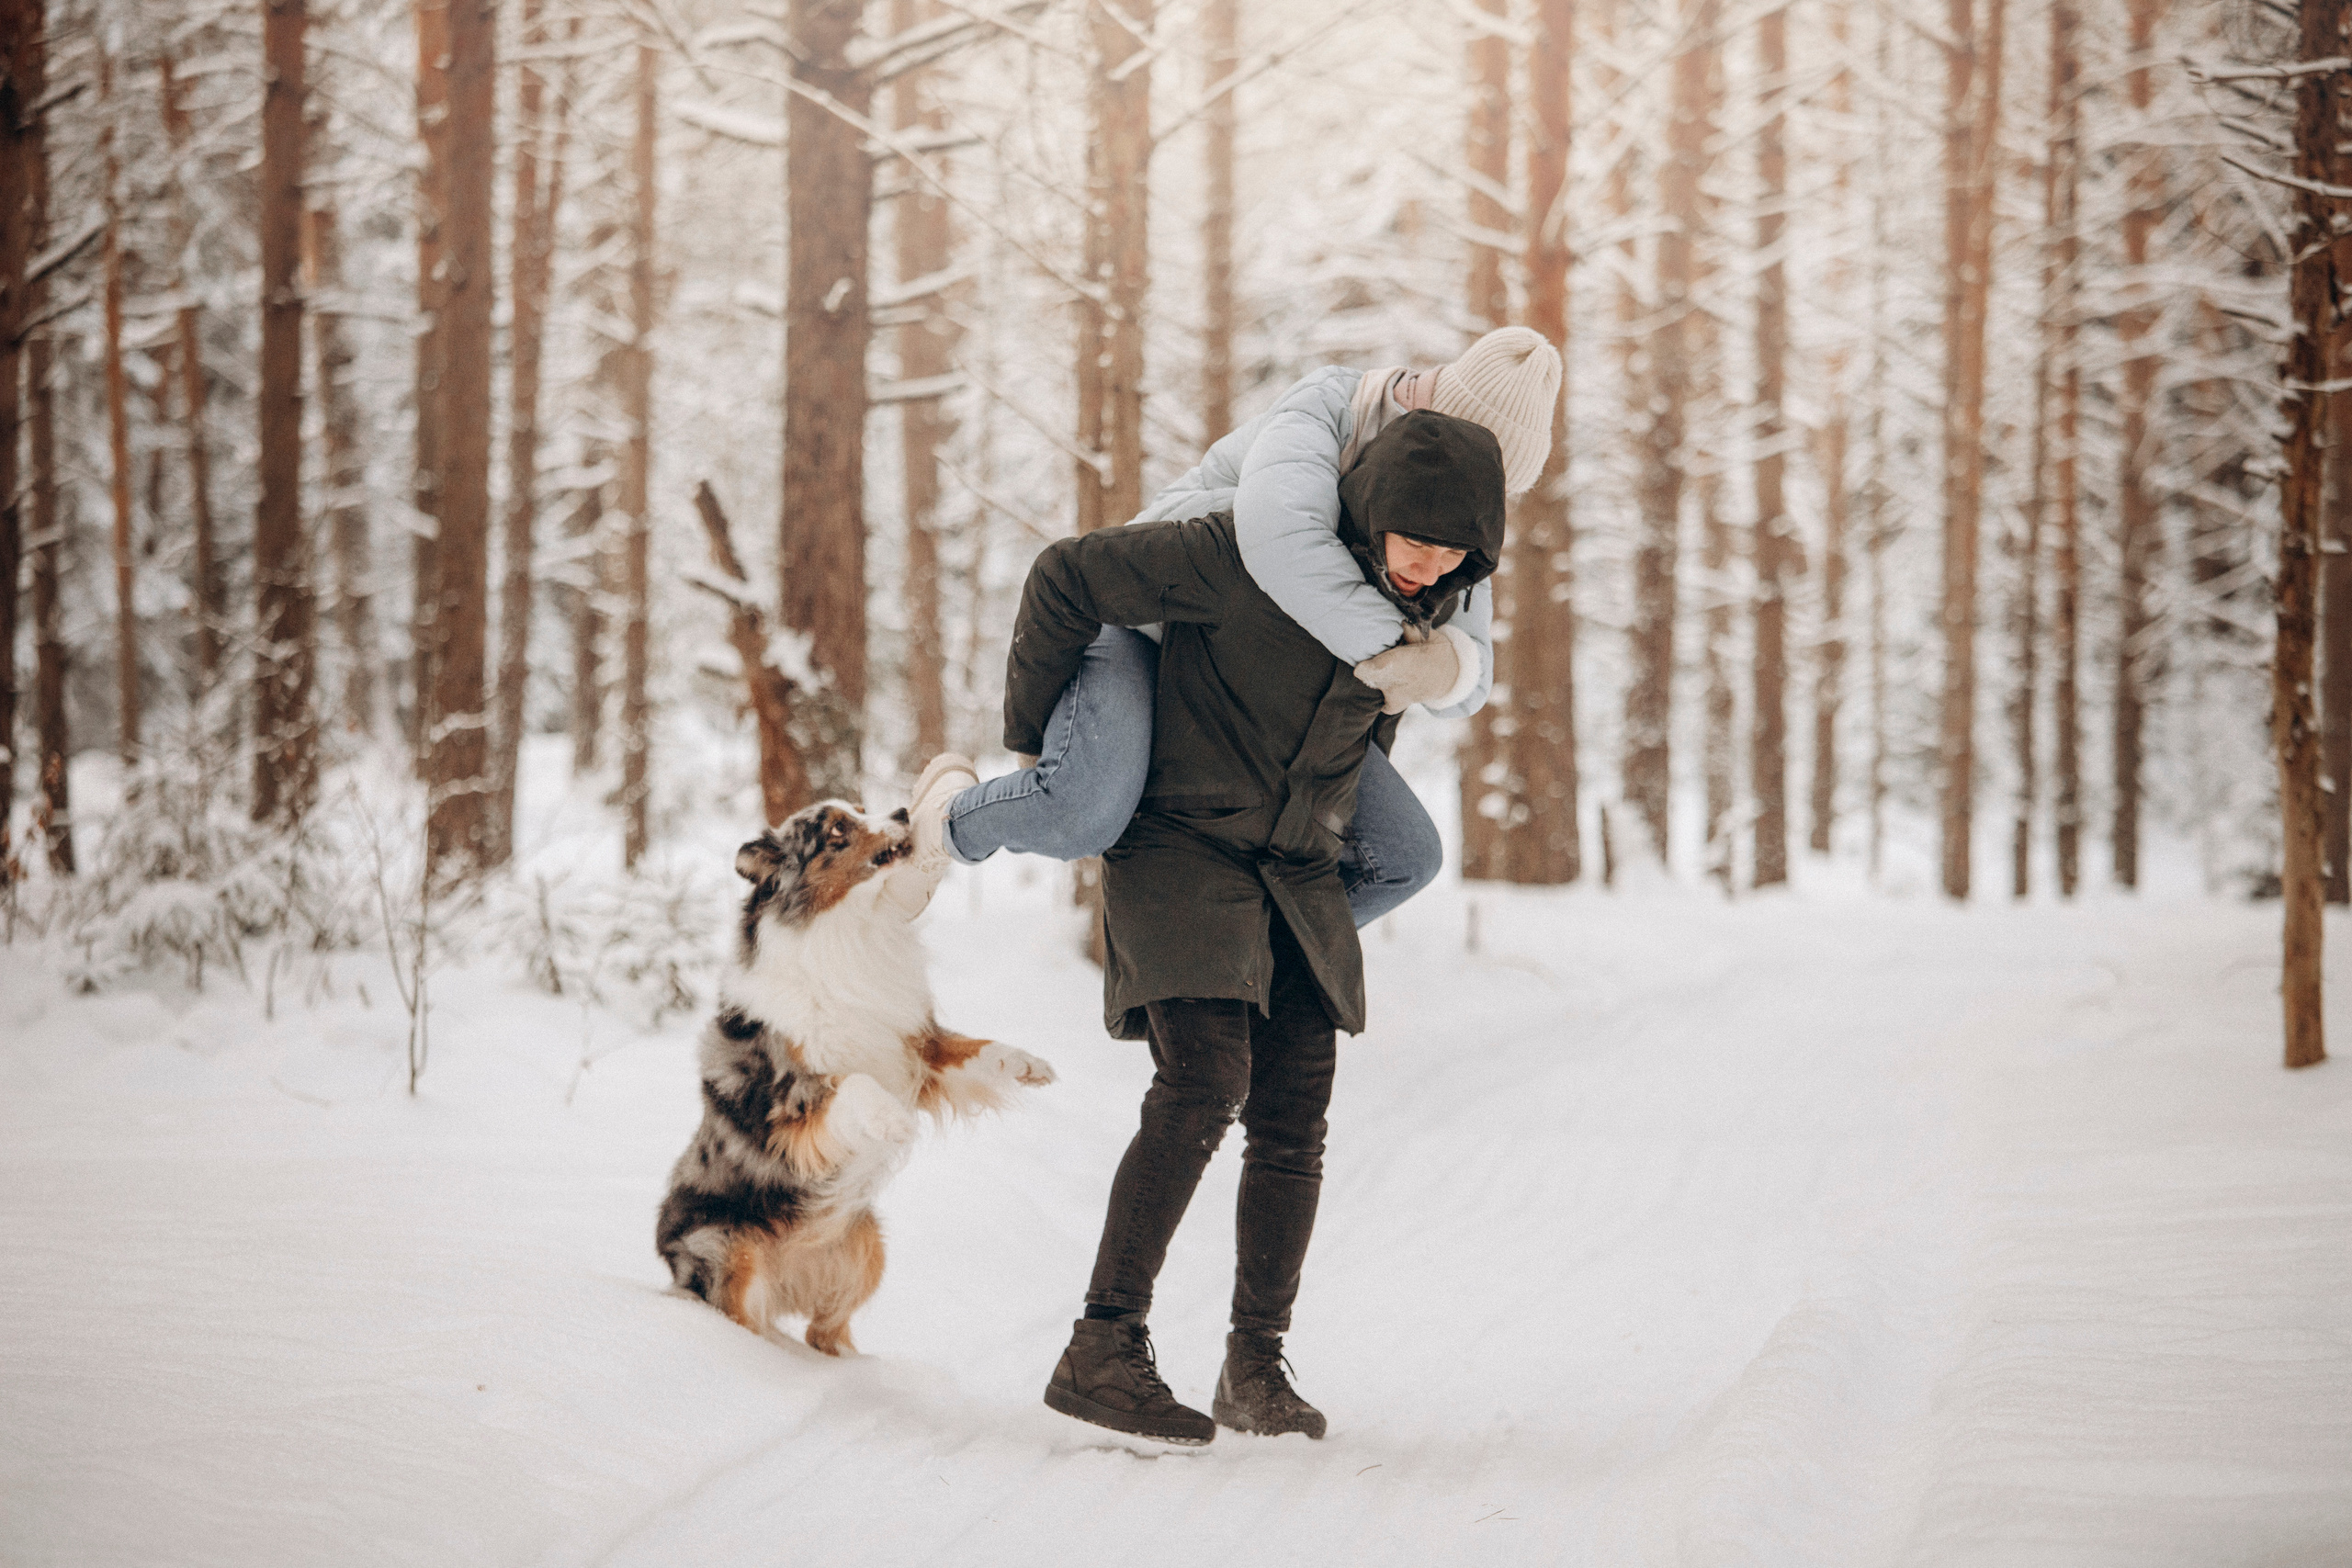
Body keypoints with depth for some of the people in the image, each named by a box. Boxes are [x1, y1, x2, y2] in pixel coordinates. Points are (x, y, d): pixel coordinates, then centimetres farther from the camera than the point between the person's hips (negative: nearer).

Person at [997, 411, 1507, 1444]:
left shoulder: (1431, 606, 1)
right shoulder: (1248, 555, -21)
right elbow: (1069, 579, -15)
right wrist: (1031, 736, -5)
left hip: (1299, 878, 6)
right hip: (1181, 846, -6)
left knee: (1294, 1116, -1)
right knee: (1203, 1086, -20)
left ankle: (1256, 1366, 8)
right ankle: (1101, 1350, -17)